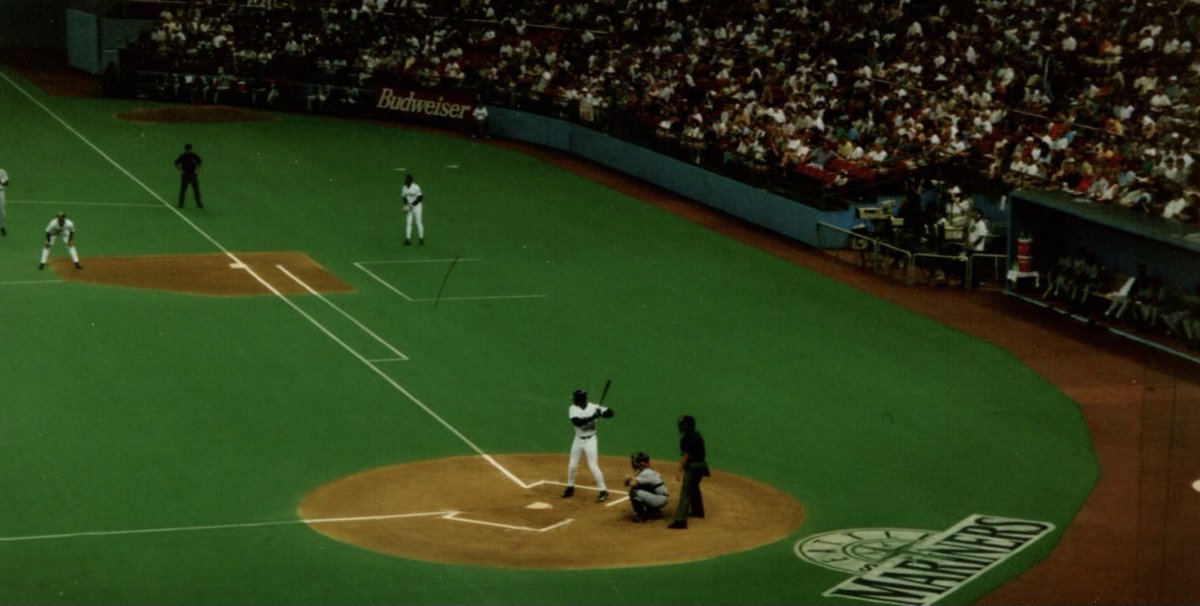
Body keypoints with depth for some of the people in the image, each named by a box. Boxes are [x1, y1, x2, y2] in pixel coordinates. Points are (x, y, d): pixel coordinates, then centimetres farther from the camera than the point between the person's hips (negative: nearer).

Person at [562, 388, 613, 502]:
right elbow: (577, 422, -27)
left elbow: (610, 413, -15)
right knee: (572, 465, 12)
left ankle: (603, 491, -4)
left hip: (590, 440, -4)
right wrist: (592, 417, -35)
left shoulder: (593, 407, -14)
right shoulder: (573, 409, -10)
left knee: (593, 466, -10)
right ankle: (570, 488, 31)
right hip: (578, 440, 4)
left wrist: (602, 412, -36)